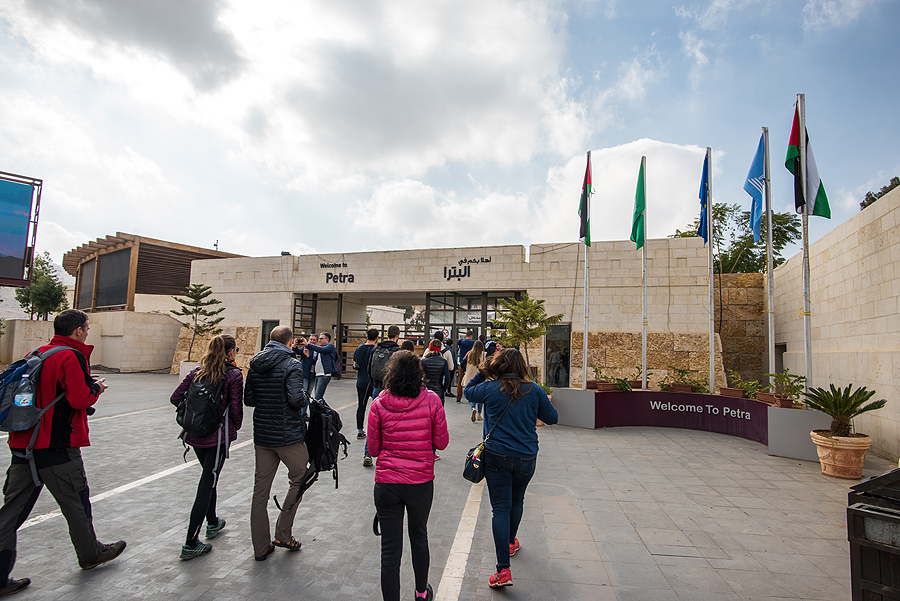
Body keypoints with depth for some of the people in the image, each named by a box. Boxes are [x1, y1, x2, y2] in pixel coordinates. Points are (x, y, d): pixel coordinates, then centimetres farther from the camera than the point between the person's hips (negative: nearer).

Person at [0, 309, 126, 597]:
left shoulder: (36, 354, 9)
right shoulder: (72, 357, -17)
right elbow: (80, 399, -23)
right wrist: (96, 387, -3)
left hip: (24, 443, 8)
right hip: (57, 448, -7)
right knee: (76, 502, 11)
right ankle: (91, 554, 30)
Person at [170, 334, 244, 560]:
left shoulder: (198, 371, 3)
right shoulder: (234, 375, -11)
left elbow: (175, 398, 2)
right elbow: (236, 408, -13)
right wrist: (236, 427, 6)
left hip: (195, 434, 6)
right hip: (218, 436, -6)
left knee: (209, 477, 23)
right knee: (208, 483, 1)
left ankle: (212, 523, 39)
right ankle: (191, 543, 4)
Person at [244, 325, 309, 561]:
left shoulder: (255, 365, 6)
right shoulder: (291, 365, -15)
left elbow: (248, 399, 9)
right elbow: (297, 399, -26)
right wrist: (306, 397, -5)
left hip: (262, 435, 6)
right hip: (289, 435, -6)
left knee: (260, 490, 11)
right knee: (299, 480, 14)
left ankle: (260, 547, 21)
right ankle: (283, 534, 16)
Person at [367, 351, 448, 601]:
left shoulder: (379, 403, -10)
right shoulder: (431, 400, -11)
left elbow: (373, 449, -2)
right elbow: (441, 442, -4)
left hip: (386, 482, -1)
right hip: (421, 482, 2)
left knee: (390, 549, 10)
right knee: (419, 537, 25)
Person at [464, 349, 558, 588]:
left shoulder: (490, 388, -8)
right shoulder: (534, 390, -5)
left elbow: (468, 391, 12)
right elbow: (552, 418, 5)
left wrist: (482, 372, 12)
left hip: (496, 457, -2)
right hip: (526, 458, 3)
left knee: (500, 508, 2)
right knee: (516, 501, 24)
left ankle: (503, 569, -2)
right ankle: (510, 543, 47)